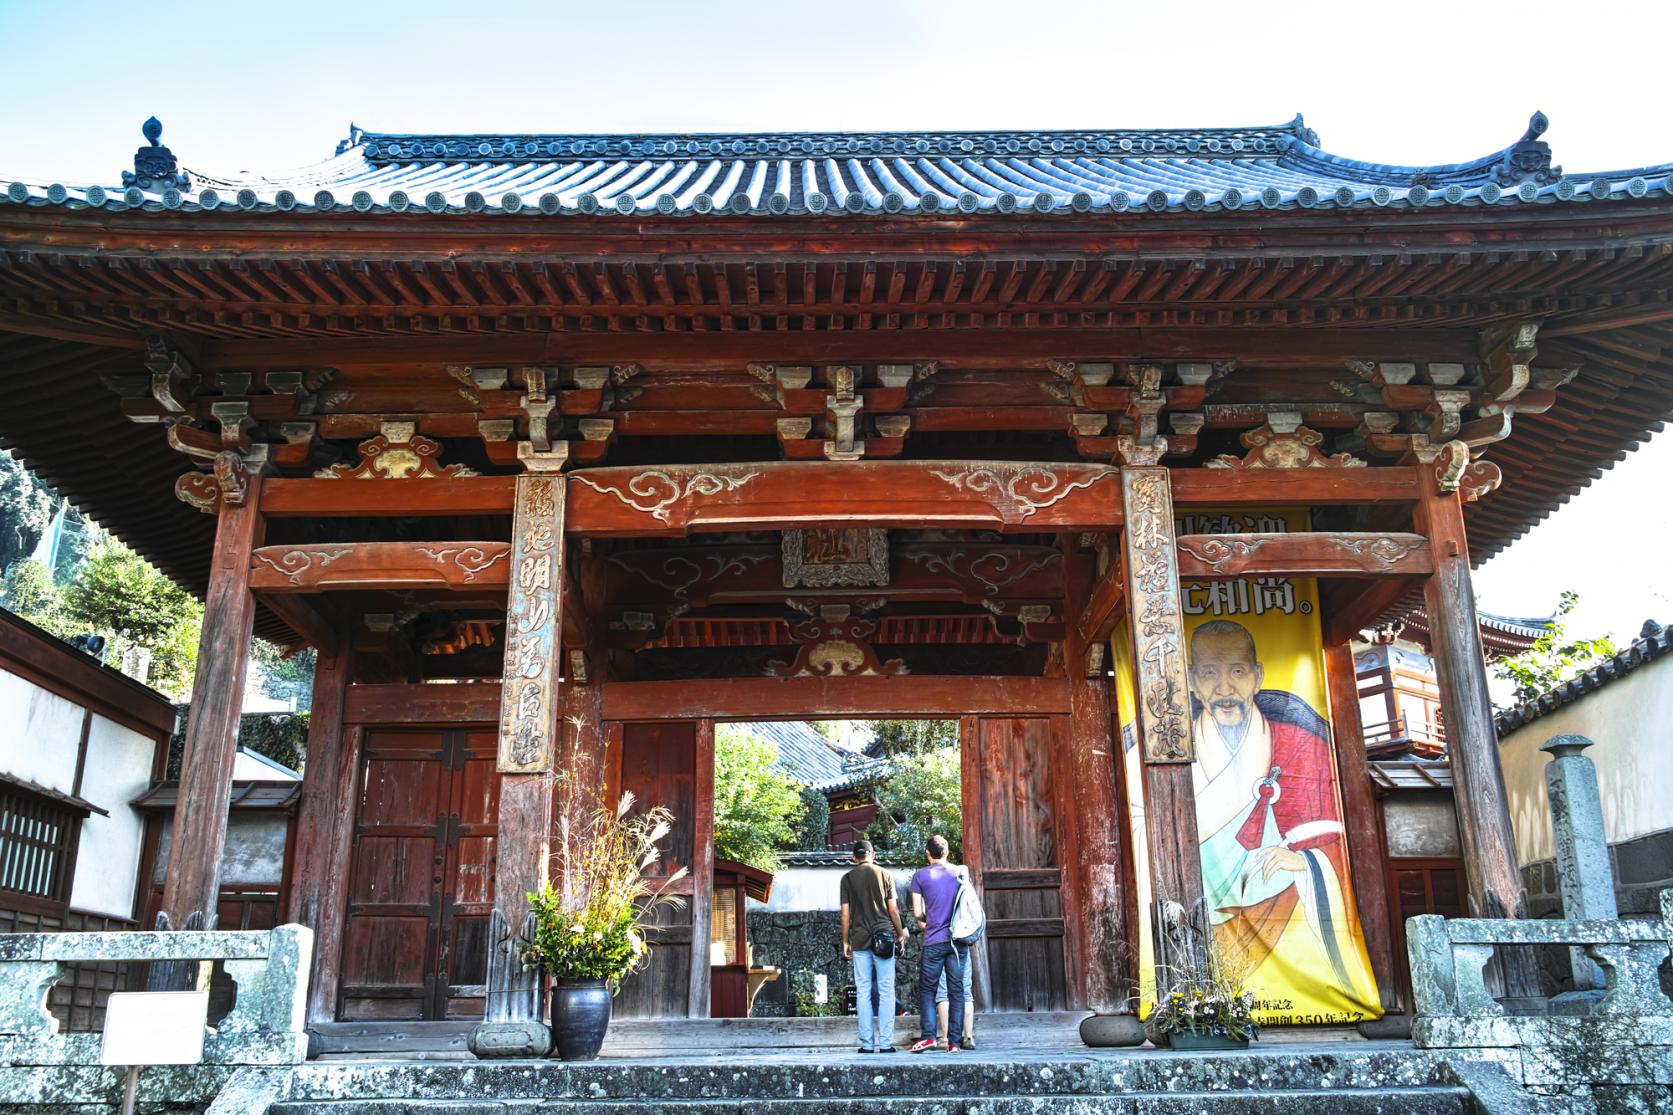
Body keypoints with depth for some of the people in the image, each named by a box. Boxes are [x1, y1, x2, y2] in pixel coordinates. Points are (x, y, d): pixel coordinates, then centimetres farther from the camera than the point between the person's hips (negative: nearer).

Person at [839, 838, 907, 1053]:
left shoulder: (847, 878, 4)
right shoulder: (884, 875, 3)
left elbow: (845, 913, 2)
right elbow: (893, 909, 2)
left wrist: (845, 941, 9)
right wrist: (901, 933, 12)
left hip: (859, 940, 1)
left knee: (863, 992, 4)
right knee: (886, 991, 2)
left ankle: (867, 1044, 3)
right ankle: (886, 1043, -2)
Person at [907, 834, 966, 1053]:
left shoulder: (921, 876, -1)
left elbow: (917, 912, -3)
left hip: (934, 941, -3)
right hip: (958, 939, 3)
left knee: (927, 989, 6)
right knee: (956, 990, 5)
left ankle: (928, 1036, -4)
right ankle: (955, 1041, 3)